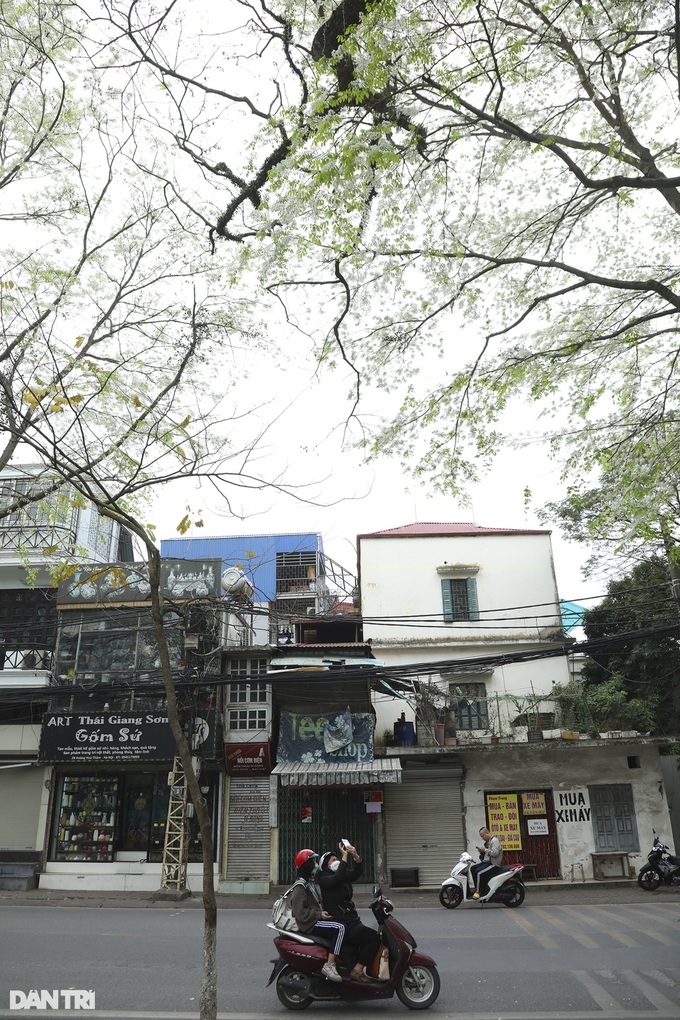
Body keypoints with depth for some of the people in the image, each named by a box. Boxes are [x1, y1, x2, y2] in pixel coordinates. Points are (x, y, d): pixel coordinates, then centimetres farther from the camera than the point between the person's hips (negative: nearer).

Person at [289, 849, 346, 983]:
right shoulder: (300, 887, -15)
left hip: (316, 920, 10)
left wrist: (324, 912, 8)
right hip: (308, 925, -10)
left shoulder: (310, 883, 16)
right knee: (339, 928, -26)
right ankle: (329, 965, -25)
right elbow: (299, 913, -22)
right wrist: (319, 915, -21)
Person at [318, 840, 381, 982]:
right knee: (374, 937, -15)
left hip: (351, 921, 9)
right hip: (340, 925, -9)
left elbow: (357, 872, -3)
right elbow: (337, 878, -29)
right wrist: (345, 856, -27)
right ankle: (357, 971, -9)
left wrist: (355, 856, -21)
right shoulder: (324, 879, -9)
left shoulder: (344, 876, 14)